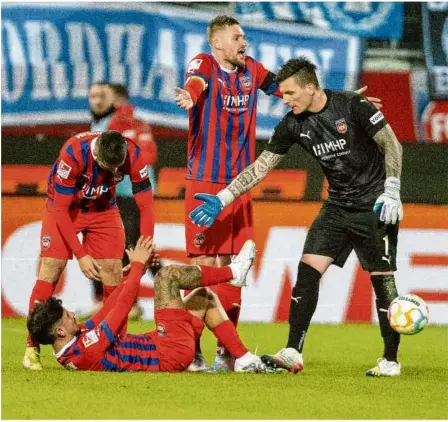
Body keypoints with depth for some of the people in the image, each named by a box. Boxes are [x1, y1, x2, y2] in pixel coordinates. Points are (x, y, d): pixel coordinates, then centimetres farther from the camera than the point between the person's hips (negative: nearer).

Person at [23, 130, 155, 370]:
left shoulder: (133, 156, -28)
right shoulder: (73, 154, -36)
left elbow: (146, 206, -17)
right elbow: (60, 209, -27)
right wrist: (80, 255, -29)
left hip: (103, 209, 3)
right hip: (64, 208, -3)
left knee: (113, 276, -6)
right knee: (49, 273, -11)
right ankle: (32, 349, -5)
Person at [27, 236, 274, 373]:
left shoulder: (75, 342, -1)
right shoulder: (86, 350, -30)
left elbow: (109, 310, 8)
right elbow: (124, 304, -25)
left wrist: (133, 270, 7)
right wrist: (138, 264, -13)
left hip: (162, 348, 10)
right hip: (172, 354, -10)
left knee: (205, 297, 20)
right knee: (167, 275, -11)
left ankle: (244, 359, 17)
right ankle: (233, 272, 7)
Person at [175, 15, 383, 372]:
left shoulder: (251, 69, 11)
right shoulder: (205, 65, -7)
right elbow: (196, 83, -29)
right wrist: (189, 96, -54)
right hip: (204, 182, -6)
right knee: (204, 265, -7)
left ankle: (227, 352, 15)